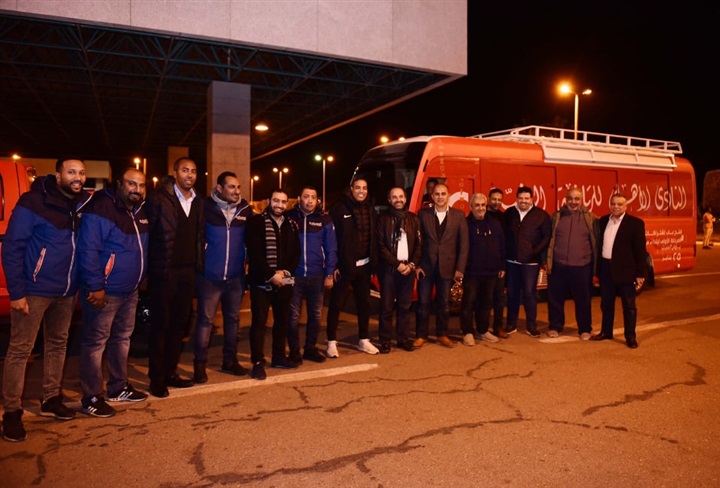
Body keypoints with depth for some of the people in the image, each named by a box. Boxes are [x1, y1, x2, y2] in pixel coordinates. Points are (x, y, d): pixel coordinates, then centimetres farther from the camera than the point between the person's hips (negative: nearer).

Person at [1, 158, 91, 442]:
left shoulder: (82, 204, 4)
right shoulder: (33, 203, -13)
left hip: (66, 291, 6)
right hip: (34, 290, -6)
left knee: (58, 345, 15)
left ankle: (51, 400, 30)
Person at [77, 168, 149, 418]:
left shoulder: (140, 211, 8)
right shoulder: (101, 209, -17)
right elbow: (87, 250, -22)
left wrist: (141, 278, 15)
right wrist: (95, 287, -24)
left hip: (130, 290, 9)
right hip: (104, 291, -9)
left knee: (122, 338, 18)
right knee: (95, 342, 0)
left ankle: (119, 387, 32)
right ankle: (91, 397, 11)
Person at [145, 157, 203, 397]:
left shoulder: (198, 203, 11)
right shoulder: (159, 199, -5)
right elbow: (146, 233, -7)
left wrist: (197, 267, 7)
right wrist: (149, 267, -9)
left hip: (188, 272, 5)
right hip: (164, 271, -5)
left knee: (179, 324, 12)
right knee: (160, 325, 4)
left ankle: (170, 372, 25)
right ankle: (156, 379, 14)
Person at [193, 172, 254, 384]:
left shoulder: (245, 209, 2)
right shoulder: (206, 207, -7)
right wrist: (200, 264, -8)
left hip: (236, 276, 4)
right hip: (210, 275, -3)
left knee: (232, 318, 13)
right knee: (205, 319, 3)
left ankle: (230, 360, 27)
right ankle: (200, 364, 13)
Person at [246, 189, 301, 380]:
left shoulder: (291, 225, 12)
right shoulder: (256, 222, -5)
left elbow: (296, 253, 10)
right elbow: (254, 253, -12)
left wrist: (286, 272, -7)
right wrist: (270, 275, -16)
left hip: (284, 281, 5)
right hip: (261, 281, -5)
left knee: (282, 320, 13)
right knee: (259, 322, -3)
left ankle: (279, 357, 26)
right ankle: (258, 362, 4)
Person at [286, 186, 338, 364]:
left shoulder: (324, 219, 2)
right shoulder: (290, 217, 0)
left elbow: (331, 248, 2)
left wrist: (329, 274, -2)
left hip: (317, 276, 2)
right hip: (294, 275, -1)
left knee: (316, 314, 11)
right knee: (293, 315, 5)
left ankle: (311, 348, 26)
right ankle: (294, 351, 19)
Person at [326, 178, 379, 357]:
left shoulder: (370, 210, 9)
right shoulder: (339, 210, -8)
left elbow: (374, 238, 12)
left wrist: (373, 262, 5)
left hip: (363, 265, 5)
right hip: (344, 266, -5)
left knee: (364, 303, 12)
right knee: (336, 304, 2)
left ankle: (363, 340, 25)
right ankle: (332, 342, 12)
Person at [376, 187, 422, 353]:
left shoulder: (413, 218, 10)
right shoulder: (383, 218, 0)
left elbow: (419, 244, 7)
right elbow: (381, 246, -6)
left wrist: (412, 264, -6)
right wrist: (397, 264, -11)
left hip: (408, 268, 3)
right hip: (388, 268, -3)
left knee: (405, 306, 8)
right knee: (386, 306, 0)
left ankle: (403, 338, 18)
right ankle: (385, 340, 8)